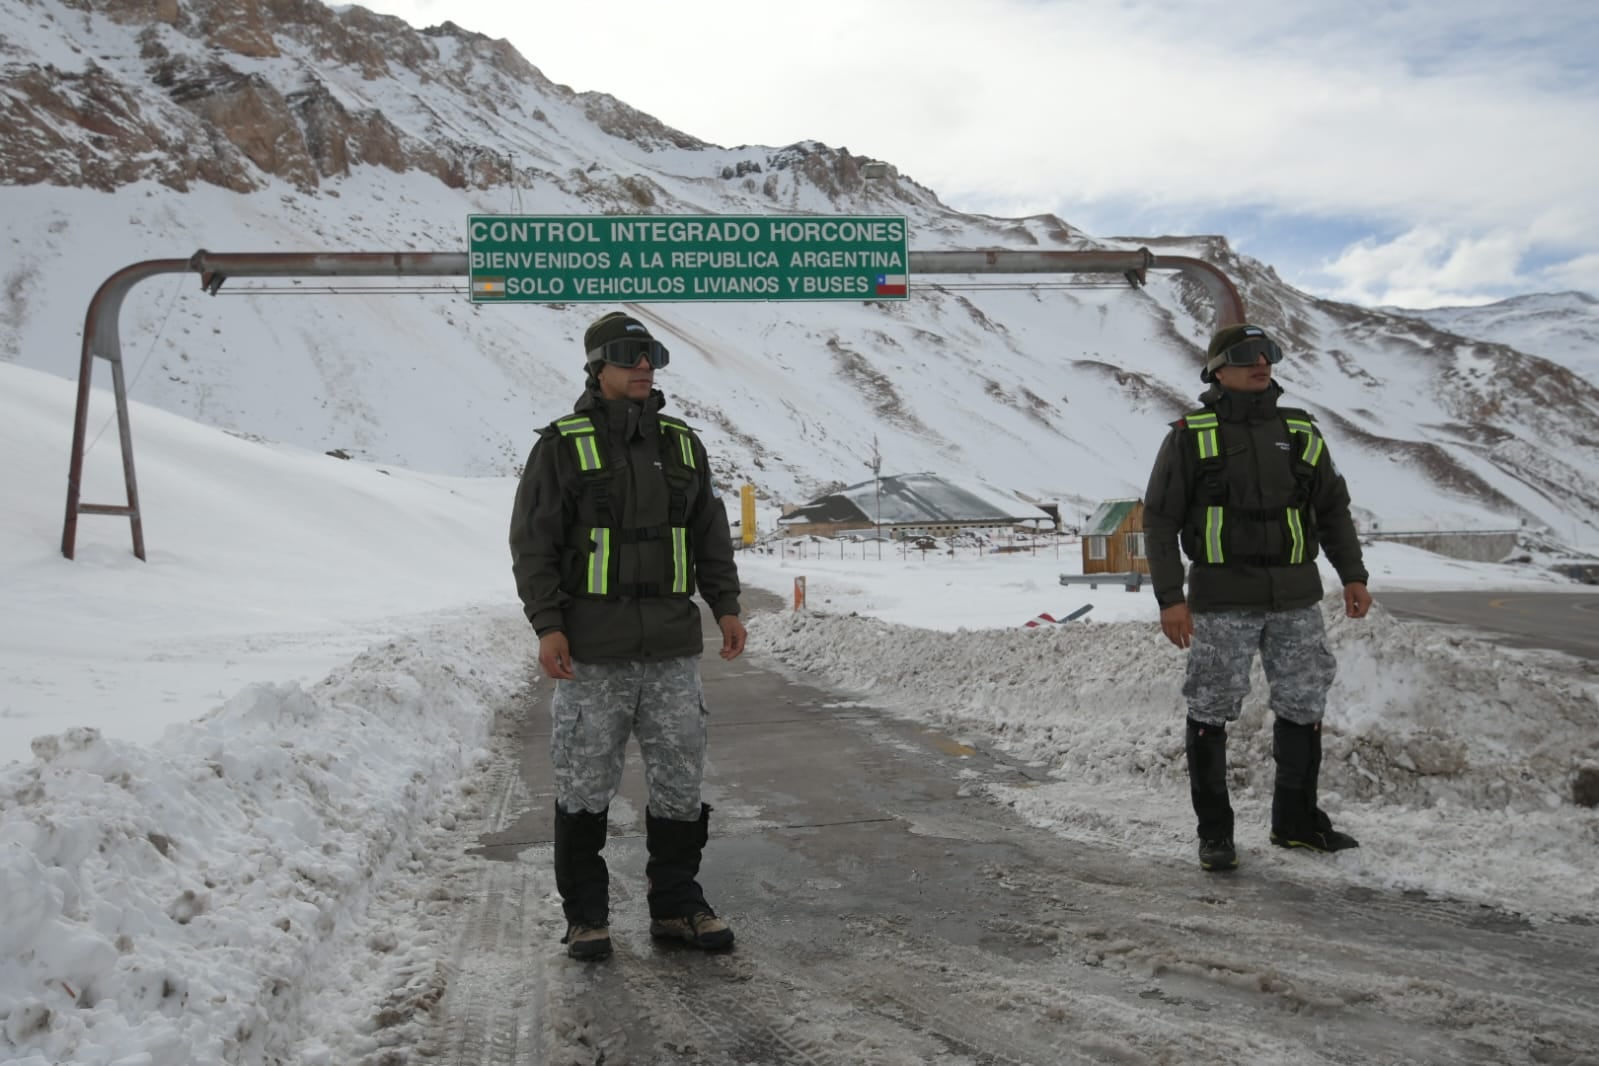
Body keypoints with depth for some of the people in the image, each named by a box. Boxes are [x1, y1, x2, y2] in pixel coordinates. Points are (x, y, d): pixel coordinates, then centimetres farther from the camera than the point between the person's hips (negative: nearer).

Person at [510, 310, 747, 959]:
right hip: (592, 653, -4)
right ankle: (585, 914, 17)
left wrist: (725, 605, 9)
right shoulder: (562, 445, 0)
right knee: (585, 787, 3)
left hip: (674, 649, 4)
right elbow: (533, 542, -3)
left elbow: (711, 535, 19)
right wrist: (547, 625, -11)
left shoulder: (682, 443, 13)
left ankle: (676, 905, 22)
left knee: (680, 781, 8)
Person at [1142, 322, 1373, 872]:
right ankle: (1214, 832, 13)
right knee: (1211, 711, 0)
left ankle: (1296, 820, 26)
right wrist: (1169, 597, -8)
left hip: (1296, 598, 4)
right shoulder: (1191, 436, 0)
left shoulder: (1301, 432, 12)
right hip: (1222, 600, -4)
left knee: (1303, 706, 9)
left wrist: (1352, 575, 10)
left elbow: (1333, 508, 19)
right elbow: (1160, 519, -1)